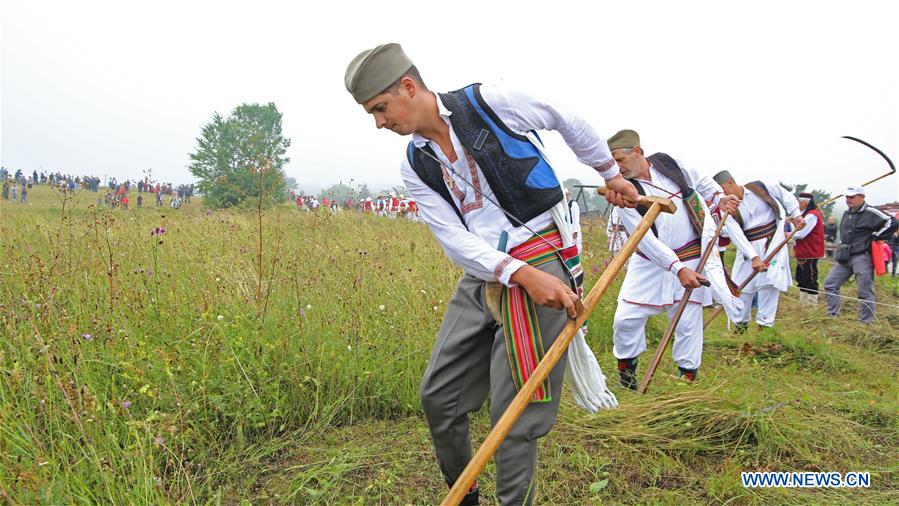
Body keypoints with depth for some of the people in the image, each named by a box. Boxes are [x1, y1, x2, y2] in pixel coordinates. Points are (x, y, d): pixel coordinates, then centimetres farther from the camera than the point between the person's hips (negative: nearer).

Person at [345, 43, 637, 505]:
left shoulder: (490, 102, -9)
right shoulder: (415, 166, 5)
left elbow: (568, 121, 7)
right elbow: (455, 240, -4)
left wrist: (610, 173, 17)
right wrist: (520, 274, -20)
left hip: (542, 263, -6)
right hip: (480, 276, 6)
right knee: (437, 397, 10)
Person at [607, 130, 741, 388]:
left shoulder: (666, 162, -7)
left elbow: (700, 181, 15)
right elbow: (646, 239, -23)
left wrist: (718, 198, -2)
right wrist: (677, 268, -30)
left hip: (691, 258, 1)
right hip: (650, 263, -1)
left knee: (688, 323, 5)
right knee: (625, 319, -4)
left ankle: (688, 376, 25)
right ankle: (626, 366, 23)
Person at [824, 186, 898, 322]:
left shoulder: (871, 213, -8)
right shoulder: (846, 214, 15)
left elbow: (891, 223, -15)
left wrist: (875, 237, -11)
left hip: (862, 258, -8)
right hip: (844, 258, 8)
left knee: (865, 292, -1)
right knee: (830, 284, 3)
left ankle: (865, 322, 7)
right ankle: (833, 316, 10)